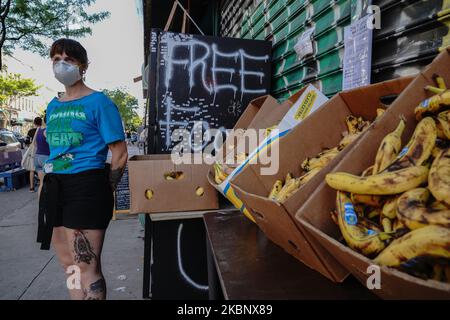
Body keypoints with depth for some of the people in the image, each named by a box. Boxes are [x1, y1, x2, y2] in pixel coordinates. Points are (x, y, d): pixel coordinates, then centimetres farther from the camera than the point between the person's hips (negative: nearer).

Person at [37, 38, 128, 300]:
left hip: (86, 188, -8)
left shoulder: (99, 102, -6)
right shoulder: (52, 107, 15)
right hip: (55, 188, 8)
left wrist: (101, 192, -8)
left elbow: (120, 154, -10)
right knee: (69, 265, 17)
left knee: (86, 268, -4)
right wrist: (51, 185, 14)